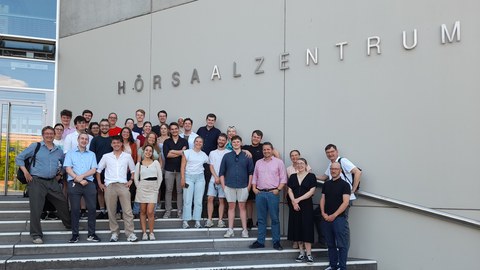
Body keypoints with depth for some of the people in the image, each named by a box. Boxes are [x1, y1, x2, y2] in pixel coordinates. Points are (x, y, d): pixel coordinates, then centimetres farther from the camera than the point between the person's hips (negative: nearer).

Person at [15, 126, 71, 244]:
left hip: (52, 182, 4)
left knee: (63, 203, 11)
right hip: (37, 181, -4)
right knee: (36, 209, -7)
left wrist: (60, 174, 16)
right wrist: (26, 172, -8)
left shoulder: (59, 151, 12)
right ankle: (36, 235, 1)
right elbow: (19, 158, 2)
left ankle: (70, 225, 33)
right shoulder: (35, 146, 0)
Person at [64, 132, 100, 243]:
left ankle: (91, 234, 3)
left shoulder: (92, 154, 16)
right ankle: (75, 234, 5)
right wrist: (79, 179, -11)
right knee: (75, 209, -1)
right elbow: (68, 169, -1)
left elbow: (93, 170, 5)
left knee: (92, 208, -3)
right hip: (74, 184, -2)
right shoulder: (70, 153, 11)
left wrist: (82, 176, -10)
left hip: (89, 183, 2)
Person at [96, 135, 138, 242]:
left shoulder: (127, 156, 10)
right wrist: (99, 183, 7)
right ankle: (114, 233, 12)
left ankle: (130, 233, -6)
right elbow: (98, 170, 15)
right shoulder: (106, 156, 10)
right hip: (109, 186, 1)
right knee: (111, 211, 3)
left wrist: (131, 180, 5)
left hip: (123, 185, -1)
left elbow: (133, 170, 19)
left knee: (127, 210, -7)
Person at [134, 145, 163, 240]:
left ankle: (151, 233, 3)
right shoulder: (139, 164, 7)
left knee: (150, 212, -8)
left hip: (153, 189, -1)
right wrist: (139, 187, 3)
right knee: (143, 211, 4)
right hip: (142, 188, 1)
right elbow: (136, 178, 9)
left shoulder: (155, 162, 4)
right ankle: (144, 232, 10)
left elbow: (160, 177, 5)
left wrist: (156, 188, 4)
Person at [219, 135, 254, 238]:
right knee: (231, 207, 6)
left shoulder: (246, 156, 4)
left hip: (243, 186, -1)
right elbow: (222, 172, 7)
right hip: (229, 186, 1)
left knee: (242, 207, 5)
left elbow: (251, 172, 5)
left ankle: (245, 230, 8)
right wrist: (223, 186, 1)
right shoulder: (226, 156, 6)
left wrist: (249, 185, -2)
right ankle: (230, 230, 9)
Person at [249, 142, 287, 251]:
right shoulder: (258, 163, 15)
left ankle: (276, 242, 2)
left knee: (274, 218, -3)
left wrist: (278, 189, -10)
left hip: (273, 193, -4)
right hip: (260, 193, 4)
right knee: (261, 218, 7)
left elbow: (283, 178, 0)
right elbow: (254, 177, 19)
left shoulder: (278, 162, 3)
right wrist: (254, 188, 4)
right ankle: (260, 241, 11)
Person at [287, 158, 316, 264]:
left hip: (307, 205, -4)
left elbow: (311, 191, -8)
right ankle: (302, 253, 11)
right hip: (294, 206, 4)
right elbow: (290, 190, 6)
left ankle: (308, 254, -6)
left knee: (306, 228, -7)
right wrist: (293, 201, -11)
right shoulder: (292, 177, 12)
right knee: (297, 228, 4)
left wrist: (298, 199, -13)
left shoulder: (311, 176, 0)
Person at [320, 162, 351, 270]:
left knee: (342, 245, -4)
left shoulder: (344, 184, -4)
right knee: (330, 244, 11)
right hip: (326, 219, 6)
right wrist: (323, 213, -2)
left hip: (339, 218, -6)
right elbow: (322, 199, 14)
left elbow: (345, 202, -11)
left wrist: (334, 215, -13)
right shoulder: (326, 184, 13)